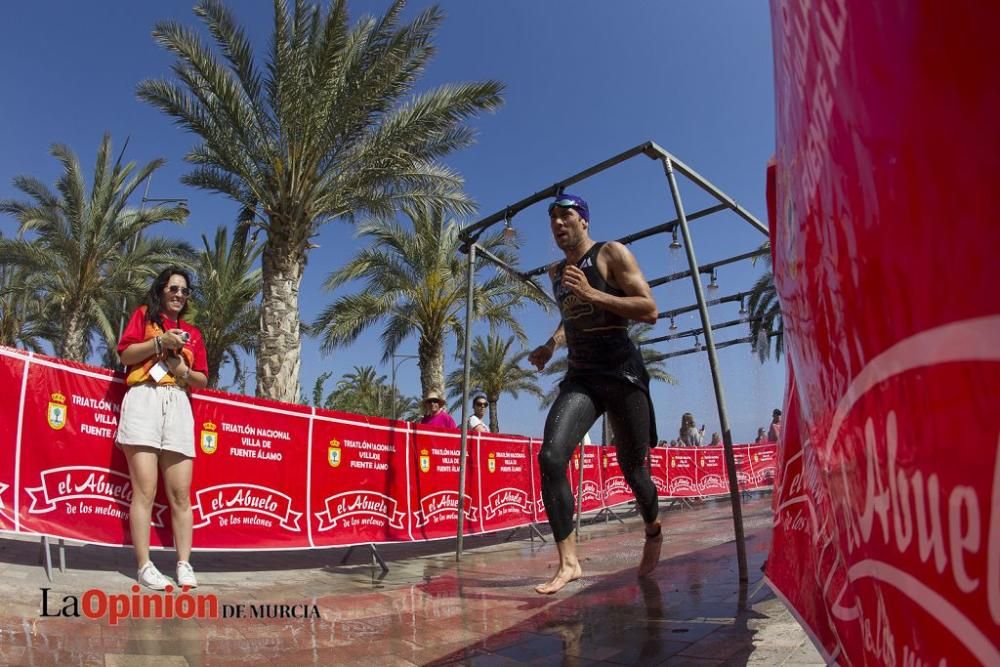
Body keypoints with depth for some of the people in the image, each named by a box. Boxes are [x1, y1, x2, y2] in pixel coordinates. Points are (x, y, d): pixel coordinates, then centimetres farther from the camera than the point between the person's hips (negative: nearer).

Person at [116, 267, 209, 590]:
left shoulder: (192, 332, 24)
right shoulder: (143, 314, 16)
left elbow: (202, 379, 19)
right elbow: (125, 354, 1)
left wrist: (185, 372, -1)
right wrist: (161, 341, -8)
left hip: (178, 405, 3)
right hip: (144, 400, -3)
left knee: (181, 493, -4)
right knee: (145, 489, -11)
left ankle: (184, 565, -4)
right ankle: (145, 566, -9)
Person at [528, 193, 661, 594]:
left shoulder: (612, 254, -1)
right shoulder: (556, 273, 17)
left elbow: (649, 311, -11)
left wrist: (592, 294, -19)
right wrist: (551, 346, 14)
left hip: (622, 373, -4)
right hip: (580, 377, 5)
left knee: (632, 468, 7)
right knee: (550, 457, -19)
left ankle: (652, 534, 38)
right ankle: (568, 562, -13)